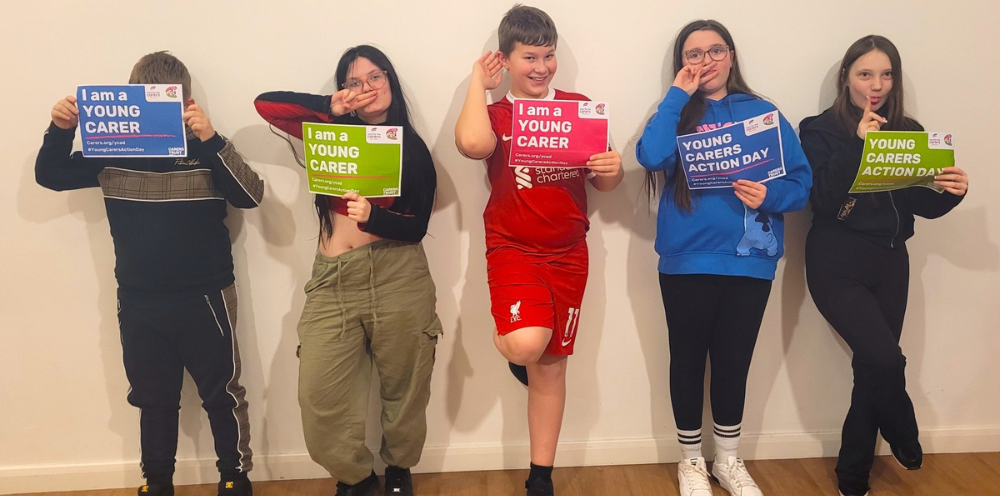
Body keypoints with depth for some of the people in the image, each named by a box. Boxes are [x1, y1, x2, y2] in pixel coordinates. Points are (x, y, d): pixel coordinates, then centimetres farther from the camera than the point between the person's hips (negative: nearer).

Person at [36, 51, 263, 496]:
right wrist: (59, 130, -12)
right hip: (138, 302, 3)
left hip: (204, 297, -3)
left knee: (222, 394, 7)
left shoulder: (205, 149, -8)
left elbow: (251, 195, -21)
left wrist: (211, 138, -32)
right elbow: (50, 176, 7)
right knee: (153, 399, 17)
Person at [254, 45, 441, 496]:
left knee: (402, 388, 8)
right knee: (319, 395, -6)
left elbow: (416, 226, -2)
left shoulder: (412, 147, 5)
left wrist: (372, 217, -21)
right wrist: (330, 106, -5)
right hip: (333, 279, 2)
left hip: (397, 276, -1)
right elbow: (266, 103, 3)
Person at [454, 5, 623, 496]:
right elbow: (472, 143, -25)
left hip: (567, 252, 3)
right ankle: (506, 341, 14)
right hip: (512, 248, -2)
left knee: (551, 365, 9)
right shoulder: (494, 114, 0)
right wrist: (478, 81, -8)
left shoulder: (579, 107, 5)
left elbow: (603, 182, 10)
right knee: (527, 344, -27)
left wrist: (612, 169, -15)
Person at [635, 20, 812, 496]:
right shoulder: (678, 113, 4)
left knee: (734, 362, 11)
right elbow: (651, 156, -18)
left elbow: (802, 181, 3)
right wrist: (677, 94, -11)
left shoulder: (762, 112, 7)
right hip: (688, 260, -1)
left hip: (750, 260, 1)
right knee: (689, 360, 9)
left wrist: (770, 194, -17)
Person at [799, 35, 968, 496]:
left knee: (874, 367, 6)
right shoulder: (819, 130, -4)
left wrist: (952, 191, -15)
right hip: (837, 265, -4)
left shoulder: (909, 132, 8)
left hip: (890, 263, 5)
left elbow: (924, 205, 5)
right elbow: (822, 199, -17)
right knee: (885, 359, -16)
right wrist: (858, 143, -22)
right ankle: (906, 445, 16)